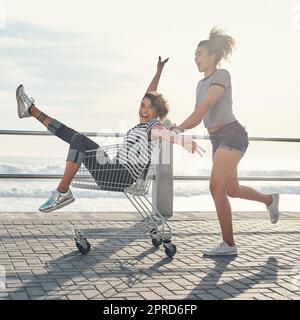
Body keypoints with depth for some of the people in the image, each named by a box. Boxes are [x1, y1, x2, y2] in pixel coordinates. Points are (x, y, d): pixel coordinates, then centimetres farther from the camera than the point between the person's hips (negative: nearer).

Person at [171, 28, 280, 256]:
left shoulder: (222, 75, -7)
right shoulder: (202, 83, 18)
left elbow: (205, 106, -19)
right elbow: (198, 117, 16)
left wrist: (179, 127, -23)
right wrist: (177, 129, 0)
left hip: (232, 134, -9)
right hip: (217, 139, 9)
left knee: (216, 187, -16)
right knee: (232, 190, 16)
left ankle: (229, 244, -9)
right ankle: (270, 199, 44)